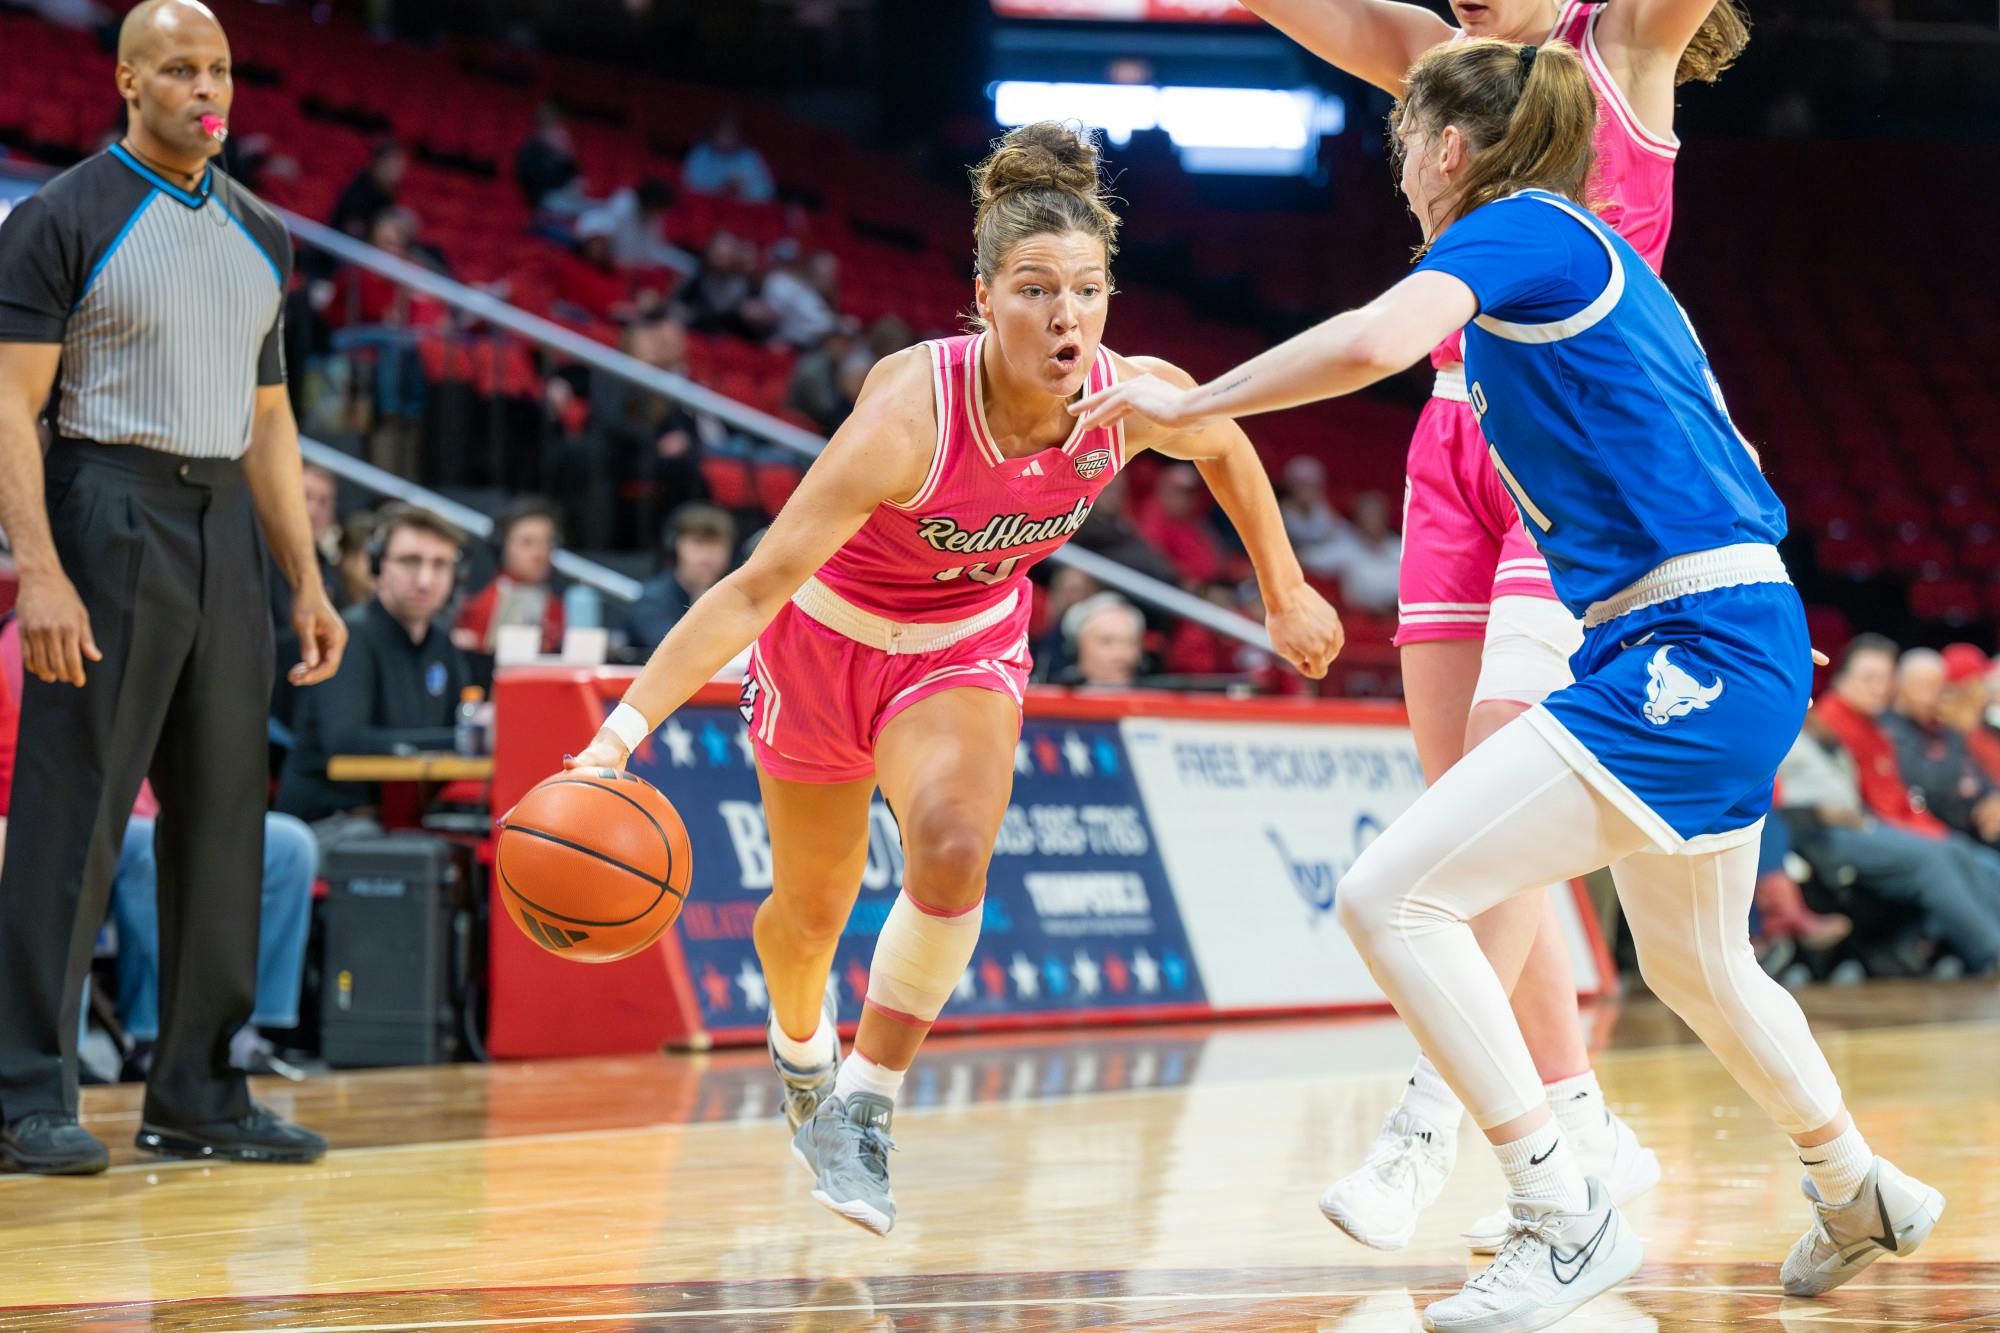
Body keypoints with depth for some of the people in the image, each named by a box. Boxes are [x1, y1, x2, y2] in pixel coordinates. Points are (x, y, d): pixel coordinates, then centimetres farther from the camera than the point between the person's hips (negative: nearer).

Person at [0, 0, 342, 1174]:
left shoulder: (260, 235, 14)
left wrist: (308, 582, 13)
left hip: (224, 523, 7)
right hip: (108, 512, -7)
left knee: (224, 815, 7)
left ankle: (199, 1095, 14)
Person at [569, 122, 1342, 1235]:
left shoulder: (1135, 400, -25)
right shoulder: (911, 413, -38)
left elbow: (1227, 447, 2)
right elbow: (759, 584, -39)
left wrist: (1286, 593, 10)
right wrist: (621, 733, -47)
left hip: (969, 644, 2)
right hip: (828, 632, -2)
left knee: (953, 850, -27)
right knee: (813, 908, 14)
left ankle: (865, 1110, -11)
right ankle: (802, 1048, 50)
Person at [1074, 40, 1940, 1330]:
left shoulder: (1517, 227, -9)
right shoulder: (1586, 249, 19)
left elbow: (1371, 342, -27)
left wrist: (1187, 401, -16)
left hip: (1695, 650, -10)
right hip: (1729, 650, 10)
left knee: (1394, 894, -15)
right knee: (1694, 964, 29)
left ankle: (1564, 1215, -13)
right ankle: (1859, 1193, 46)